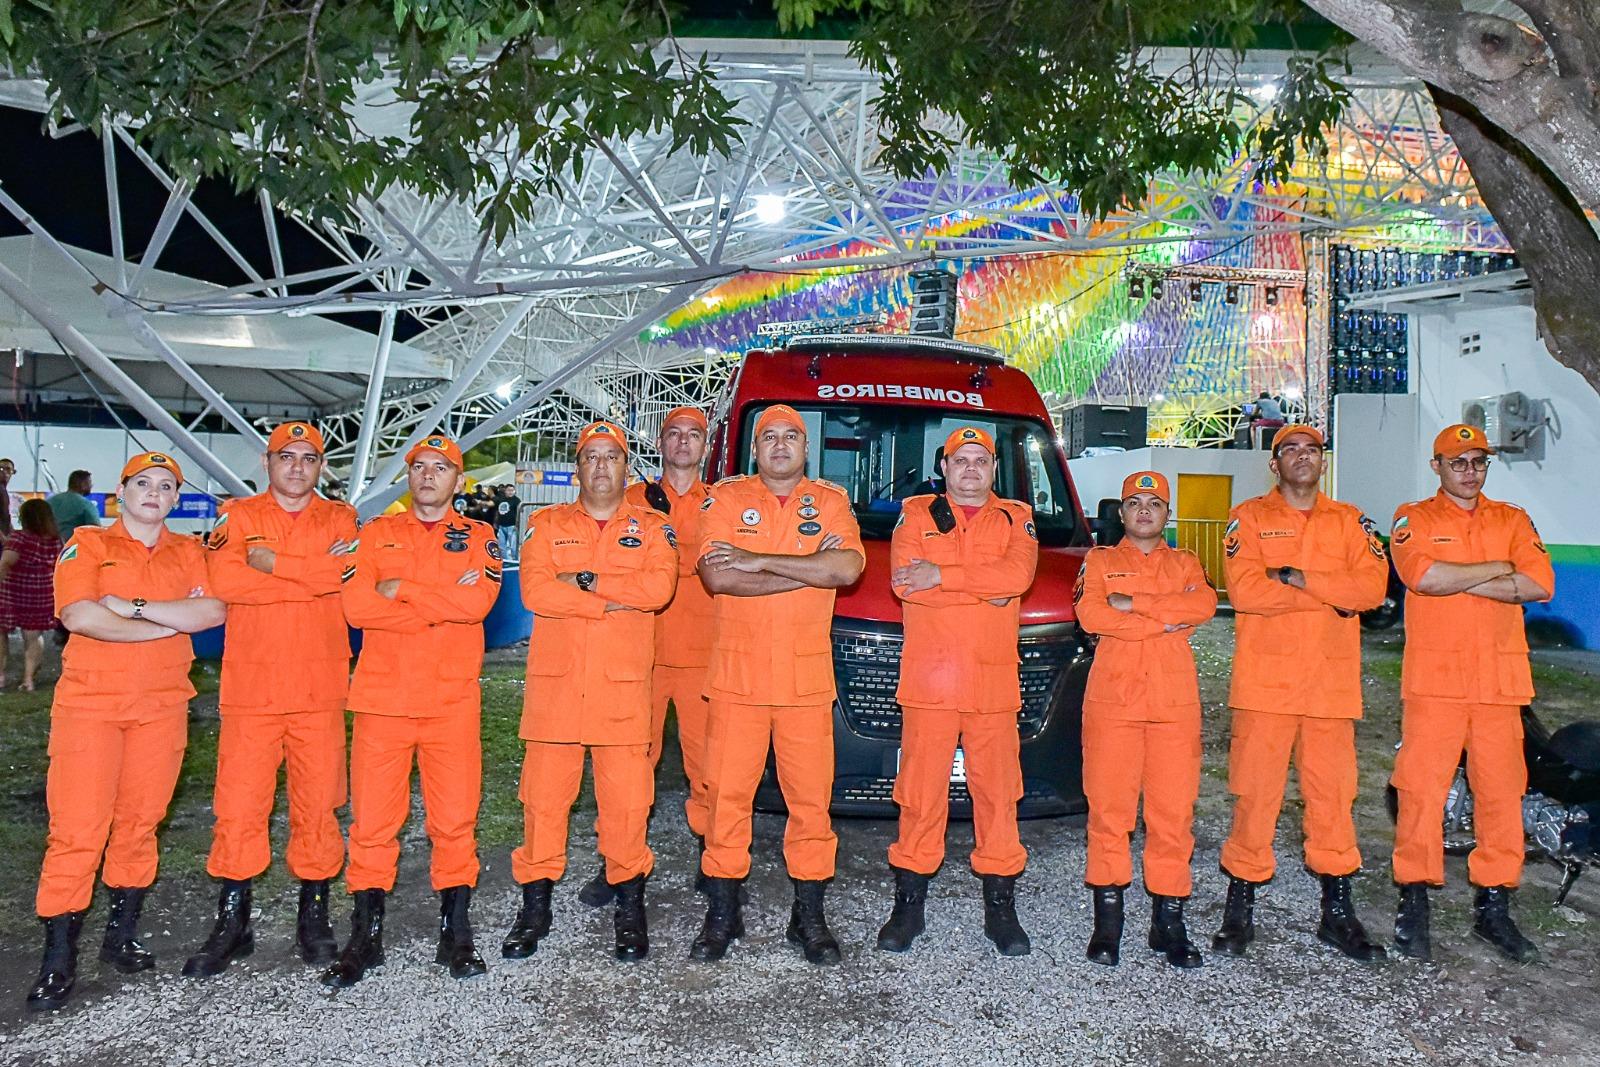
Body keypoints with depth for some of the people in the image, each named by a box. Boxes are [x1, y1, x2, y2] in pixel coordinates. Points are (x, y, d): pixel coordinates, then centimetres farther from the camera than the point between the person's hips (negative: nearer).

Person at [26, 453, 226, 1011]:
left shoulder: (188, 553, 10)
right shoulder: (88, 544, 2)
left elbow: (213, 611, -7)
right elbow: (79, 616, -14)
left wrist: (134, 606, -13)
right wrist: (172, 622, -11)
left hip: (162, 706, 3)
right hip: (90, 702, -3)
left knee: (140, 823, 8)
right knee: (77, 828, -5)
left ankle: (122, 933, 22)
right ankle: (58, 957, 4)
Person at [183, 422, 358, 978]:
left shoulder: (339, 519, 10)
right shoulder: (239, 516, 9)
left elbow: (346, 571, -11)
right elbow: (224, 579, -11)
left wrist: (272, 562, -11)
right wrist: (315, 575, -11)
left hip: (320, 689, 0)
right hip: (251, 687, 0)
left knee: (317, 806, 5)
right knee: (238, 807, 1)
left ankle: (314, 916, 20)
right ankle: (232, 922, 16)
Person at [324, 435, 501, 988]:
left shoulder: (478, 537, 10)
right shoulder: (376, 533, 12)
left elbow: (478, 600, -10)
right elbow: (357, 605, -5)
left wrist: (400, 589, -8)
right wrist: (445, 604, -10)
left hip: (452, 700, -1)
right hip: (381, 697, 1)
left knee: (454, 820, 1)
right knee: (372, 820, 2)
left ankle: (456, 932, 14)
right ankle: (365, 936, 16)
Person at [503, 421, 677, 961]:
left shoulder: (651, 527, 9)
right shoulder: (547, 525, 10)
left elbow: (659, 588, -10)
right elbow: (534, 591, -6)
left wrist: (587, 580, -11)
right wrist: (614, 603, -10)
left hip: (623, 687, -1)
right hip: (554, 683, 1)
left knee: (626, 799, 2)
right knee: (543, 797, 4)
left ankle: (628, 905, 18)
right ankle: (536, 905, 19)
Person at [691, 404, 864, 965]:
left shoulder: (830, 501, 10)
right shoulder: (727, 497, 7)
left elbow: (847, 567, -9)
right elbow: (717, 577, -9)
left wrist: (758, 561, -11)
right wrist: (810, 570, -10)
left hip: (807, 678, 1)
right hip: (737, 674, 0)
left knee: (811, 796, 3)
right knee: (727, 794, 1)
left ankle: (809, 916, 18)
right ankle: (722, 914, 16)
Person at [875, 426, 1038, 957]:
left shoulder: (1015, 518, 13)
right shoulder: (916, 514, 10)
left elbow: (1018, 573, -8)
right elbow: (906, 582, -6)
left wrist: (942, 576, -12)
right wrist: (987, 588, -8)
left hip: (994, 680, 1)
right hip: (928, 679, -1)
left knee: (997, 791, 4)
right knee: (921, 791, 1)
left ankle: (1001, 907, 16)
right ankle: (908, 904, 13)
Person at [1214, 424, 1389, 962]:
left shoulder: (1350, 521, 14)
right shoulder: (1248, 518, 5)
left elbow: (1373, 587, -2)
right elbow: (1245, 591, -11)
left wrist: (1297, 578, -11)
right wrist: (1332, 595, -8)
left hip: (1332, 683, 3)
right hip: (1265, 681, -2)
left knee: (1333, 795, 6)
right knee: (1255, 795, -1)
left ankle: (1337, 912, 19)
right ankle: (1239, 909, 10)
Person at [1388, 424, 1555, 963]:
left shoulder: (1513, 520, 16)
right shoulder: (1413, 519, 7)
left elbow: (1540, 584, -1)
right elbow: (1422, 576, -13)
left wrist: (1456, 581, -7)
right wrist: (1497, 570, -4)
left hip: (1500, 678, 3)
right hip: (1434, 676, -3)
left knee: (1502, 791, 5)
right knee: (1422, 789, -6)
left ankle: (1494, 906, 17)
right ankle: (1414, 902, 5)